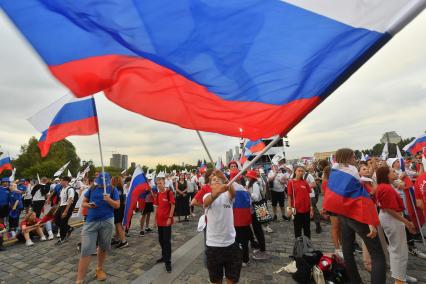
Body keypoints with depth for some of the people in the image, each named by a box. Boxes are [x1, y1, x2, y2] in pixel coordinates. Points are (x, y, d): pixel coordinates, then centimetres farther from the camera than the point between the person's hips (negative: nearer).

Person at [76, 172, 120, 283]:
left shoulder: (113, 190, -2)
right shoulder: (92, 189, 4)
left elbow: (117, 205, -4)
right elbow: (83, 202, 11)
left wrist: (109, 200, -22)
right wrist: (88, 205, -11)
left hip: (107, 222, 0)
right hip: (91, 221, 1)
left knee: (103, 247, 15)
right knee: (86, 250, -1)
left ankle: (99, 269, 38)